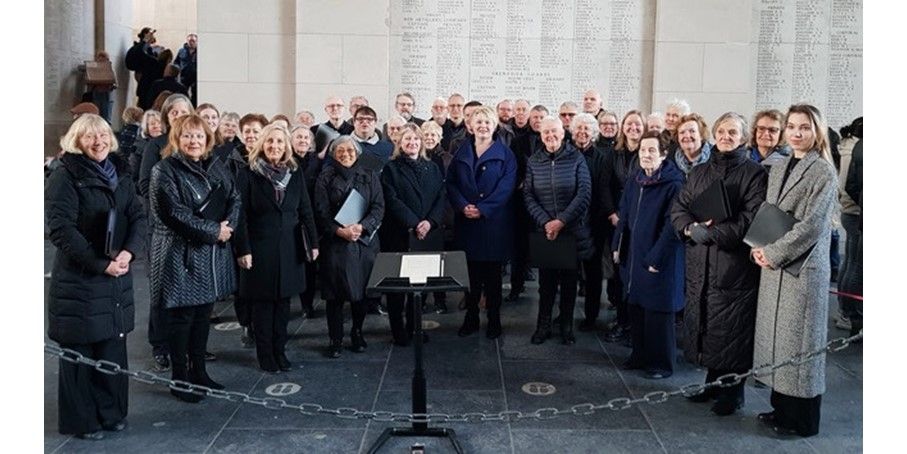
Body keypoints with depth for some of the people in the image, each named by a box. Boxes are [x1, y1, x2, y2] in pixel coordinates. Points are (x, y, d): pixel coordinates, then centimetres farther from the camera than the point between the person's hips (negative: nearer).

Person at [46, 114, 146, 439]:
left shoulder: (119, 174, 10)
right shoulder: (65, 176, -9)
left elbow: (138, 217, 6)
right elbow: (61, 229, -16)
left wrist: (128, 251, -12)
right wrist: (100, 264, -18)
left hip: (117, 276, 6)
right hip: (78, 279, -5)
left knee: (113, 345, 11)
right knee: (80, 350, 4)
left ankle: (111, 411, 25)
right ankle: (81, 420, 17)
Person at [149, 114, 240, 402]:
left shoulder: (216, 167, 11)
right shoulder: (165, 171, -10)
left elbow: (234, 198, 9)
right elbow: (174, 213, -19)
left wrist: (227, 226, -11)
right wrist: (214, 231, -17)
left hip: (213, 254, 6)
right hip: (181, 256, -6)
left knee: (204, 313, 13)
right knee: (182, 316, 2)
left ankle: (198, 371, 25)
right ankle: (179, 377, 13)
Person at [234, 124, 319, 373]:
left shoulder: (295, 173, 5)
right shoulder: (248, 174, -5)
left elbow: (306, 210, 7)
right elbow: (240, 214, -8)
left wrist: (313, 243, 3)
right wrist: (242, 249, -13)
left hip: (289, 248, 3)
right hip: (260, 247, -3)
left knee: (283, 300, 9)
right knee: (262, 302, 5)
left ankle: (280, 350, 20)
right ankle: (265, 354, 16)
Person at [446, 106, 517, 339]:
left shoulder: (505, 154, 1)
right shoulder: (461, 152, 10)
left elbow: (506, 187, -8)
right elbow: (451, 182, 4)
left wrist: (482, 209, -16)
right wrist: (463, 206, -13)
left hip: (494, 221, -2)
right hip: (466, 221, 2)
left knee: (492, 272, 4)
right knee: (470, 272, 6)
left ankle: (494, 319, 14)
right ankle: (471, 318, 17)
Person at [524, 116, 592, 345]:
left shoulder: (576, 158, -3)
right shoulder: (534, 161, 3)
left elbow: (584, 193, -8)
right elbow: (528, 196, 0)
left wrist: (562, 221, -14)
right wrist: (545, 222, -12)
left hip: (573, 230, -1)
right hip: (544, 230, 1)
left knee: (569, 279, 7)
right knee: (546, 279, 4)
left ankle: (567, 326, 19)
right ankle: (543, 325, 16)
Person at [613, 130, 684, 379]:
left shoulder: (673, 183, -14)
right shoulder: (634, 181, 8)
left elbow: (672, 225, -16)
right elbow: (624, 216, 15)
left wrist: (656, 257, -17)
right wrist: (618, 246, 9)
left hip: (660, 259, -7)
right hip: (633, 255, 7)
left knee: (657, 310, 2)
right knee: (635, 306, 14)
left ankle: (660, 362, 15)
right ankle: (640, 355, 28)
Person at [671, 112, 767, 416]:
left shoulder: (754, 174, -3)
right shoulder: (699, 172, 15)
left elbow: (749, 220, -13)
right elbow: (678, 208, 10)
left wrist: (708, 232, -15)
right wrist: (691, 227, -10)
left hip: (735, 265, -5)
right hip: (699, 265, 5)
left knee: (732, 329, 1)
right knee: (703, 324, 11)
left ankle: (733, 391, 15)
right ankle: (713, 382, 27)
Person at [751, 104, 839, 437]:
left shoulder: (823, 172, -8)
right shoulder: (778, 169, 14)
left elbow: (812, 224, -16)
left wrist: (773, 253, -15)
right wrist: (759, 248, 0)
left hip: (804, 267, -7)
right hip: (774, 266, 7)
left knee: (798, 340, 0)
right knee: (776, 336, 11)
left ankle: (802, 419, 12)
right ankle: (781, 407, 24)